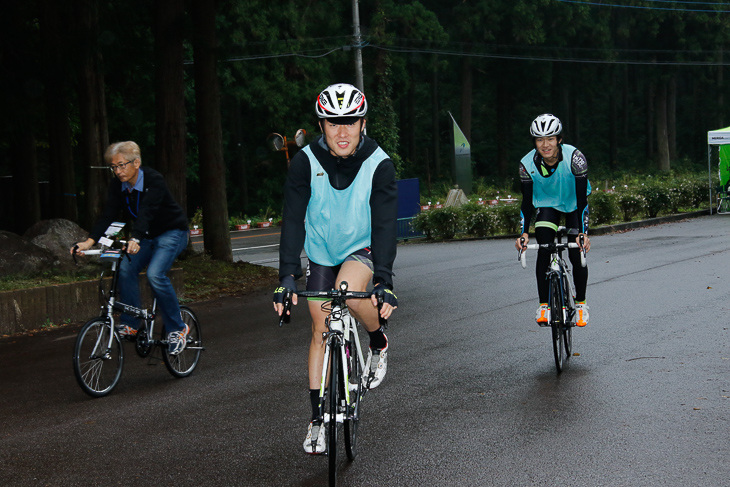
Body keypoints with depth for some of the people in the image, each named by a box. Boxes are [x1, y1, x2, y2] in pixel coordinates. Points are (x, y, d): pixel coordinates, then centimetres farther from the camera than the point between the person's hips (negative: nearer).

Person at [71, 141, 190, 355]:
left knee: (155, 274, -26)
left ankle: (177, 328, -13)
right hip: (147, 236, 7)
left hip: (172, 233, -7)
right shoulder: (117, 185, -6)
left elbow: (146, 213, -40)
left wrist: (135, 240, -55)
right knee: (126, 268, -16)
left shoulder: (154, 181, -25)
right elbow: (108, 215, -16)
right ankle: (130, 323, -4)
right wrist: (89, 241, -31)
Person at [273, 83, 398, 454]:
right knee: (321, 330, 2)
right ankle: (317, 418, 13)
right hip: (321, 253, 2)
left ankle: (379, 343, -1)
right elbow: (293, 219, -22)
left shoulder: (379, 165, -21)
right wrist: (288, 276, -33)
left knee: (349, 293, -33)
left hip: (362, 248, -2)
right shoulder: (306, 162, -19)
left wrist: (384, 281, -37)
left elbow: (384, 223, -27)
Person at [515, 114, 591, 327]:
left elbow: (582, 198, -30)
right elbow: (527, 202, -17)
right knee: (544, 252, -17)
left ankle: (580, 304, 12)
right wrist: (523, 233, -29)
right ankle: (544, 306, -7)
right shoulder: (527, 164, -25)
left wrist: (583, 233, -38)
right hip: (546, 205, 1)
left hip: (573, 204, -1)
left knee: (576, 255, -8)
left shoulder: (575, 158, -32)